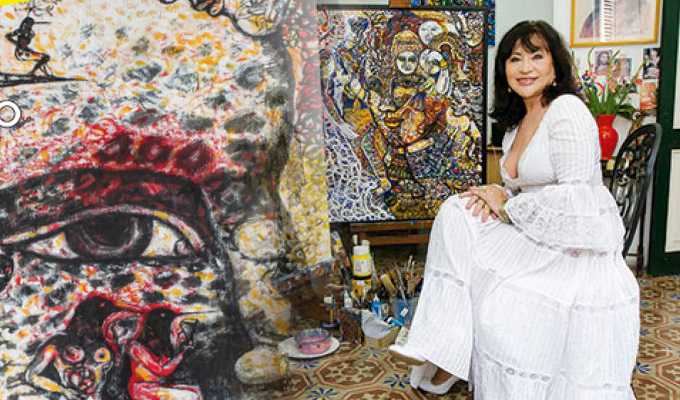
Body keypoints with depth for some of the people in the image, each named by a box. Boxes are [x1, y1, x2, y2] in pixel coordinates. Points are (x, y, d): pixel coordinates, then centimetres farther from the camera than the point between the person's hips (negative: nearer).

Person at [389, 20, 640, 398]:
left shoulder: (567, 109, -16)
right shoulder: (517, 122, 11)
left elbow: (575, 195, -23)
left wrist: (506, 204, -14)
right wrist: (496, 196, -6)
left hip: (579, 242, -8)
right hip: (539, 233, 8)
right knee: (458, 214, -9)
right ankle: (446, 352, -8)